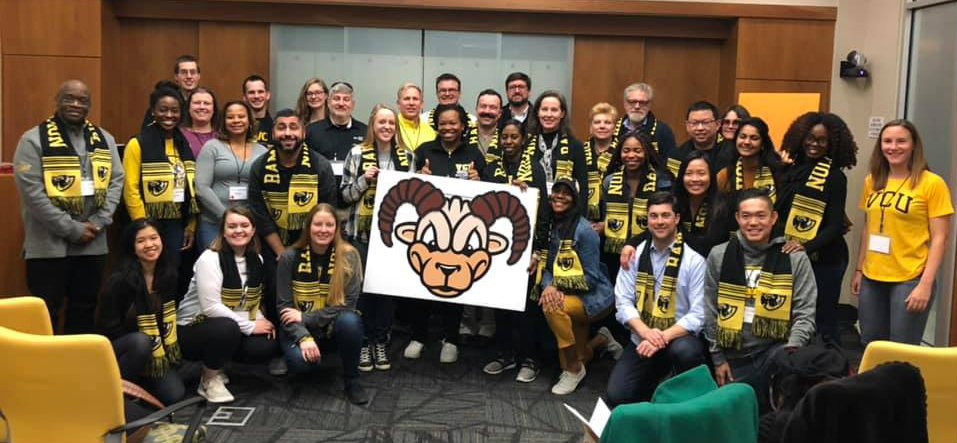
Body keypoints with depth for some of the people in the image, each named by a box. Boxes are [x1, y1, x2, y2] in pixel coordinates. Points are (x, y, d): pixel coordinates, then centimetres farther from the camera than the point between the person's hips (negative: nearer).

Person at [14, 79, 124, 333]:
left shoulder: (104, 139, 10)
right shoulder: (34, 139, -6)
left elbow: (116, 181, 6)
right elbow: (32, 192, -13)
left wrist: (99, 222, -8)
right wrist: (72, 229, -15)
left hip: (93, 243, 5)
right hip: (49, 244, -4)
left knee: (85, 307, 14)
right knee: (46, 312, 3)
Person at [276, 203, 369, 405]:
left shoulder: (349, 256, -11)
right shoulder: (290, 257, -9)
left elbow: (348, 304, -14)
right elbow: (284, 305, -8)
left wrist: (305, 317, -20)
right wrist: (304, 337, -24)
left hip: (335, 323, 0)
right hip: (299, 327, 0)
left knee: (350, 321, -35)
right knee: (300, 361, -31)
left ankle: (351, 379, -12)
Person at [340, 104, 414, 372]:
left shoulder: (407, 156, 8)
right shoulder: (357, 154, 0)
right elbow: (345, 195, -1)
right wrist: (364, 179, -15)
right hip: (362, 232, -2)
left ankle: (380, 342, 19)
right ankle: (363, 343, 13)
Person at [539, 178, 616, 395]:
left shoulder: (583, 230, -20)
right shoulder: (552, 226, -1)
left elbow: (591, 277, -20)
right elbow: (548, 265, -1)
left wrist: (558, 287, -22)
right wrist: (548, 286, -21)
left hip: (595, 298, -7)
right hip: (573, 298, 7)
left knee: (552, 307, -33)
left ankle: (574, 370, -15)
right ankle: (601, 340, 45)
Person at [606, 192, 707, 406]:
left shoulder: (694, 261, -8)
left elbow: (698, 315, -13)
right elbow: (623, 302, -3)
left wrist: (664, 337, -25)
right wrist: (646, 332, -20)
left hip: (679, 338, -2)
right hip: (642, 339, 3)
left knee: (685, 351, -37)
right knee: (618, 397, -13)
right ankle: (651, 384, 21)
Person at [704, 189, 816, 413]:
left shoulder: (795, 257, 2)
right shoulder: (719, 256, 5)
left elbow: (805, 314, -1)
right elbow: (711, 312, 7)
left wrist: (792, 348, -18)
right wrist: (718, 358, 4)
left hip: (776, 350, -2)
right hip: (734, 355, 2)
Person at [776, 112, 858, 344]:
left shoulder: (835, 177, -6)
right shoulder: (790, 170, 7)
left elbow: (835, 226, -11)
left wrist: (807, 247, -24)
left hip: (824, 260, -5)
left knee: (823, 323, 1)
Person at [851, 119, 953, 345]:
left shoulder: (932, 183, -7)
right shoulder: (872, 181, 9)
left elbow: (939, 238, -9)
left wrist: (925, 284, -15)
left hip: (910, 280, -5)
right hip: (872, 279, 5)